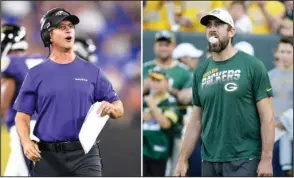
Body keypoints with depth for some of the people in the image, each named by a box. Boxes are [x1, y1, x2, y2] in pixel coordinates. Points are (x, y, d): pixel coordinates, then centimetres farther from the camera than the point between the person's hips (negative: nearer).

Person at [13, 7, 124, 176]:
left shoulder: (92, 72, 8)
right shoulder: (36, 74, 6)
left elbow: (119, 109, 10)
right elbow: (23, 115, 4)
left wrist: (111, 108, -15)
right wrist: (26, 142, -15)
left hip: (85, 155, 0)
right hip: (48, 156, 0)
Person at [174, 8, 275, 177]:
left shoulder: (252, 66, -5)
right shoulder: (201, 72, 10)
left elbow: (267, 116, -6)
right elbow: (196, 120, 15)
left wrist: (266, 159, -13)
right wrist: (183, 159, 10)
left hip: (243, 160, -5)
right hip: (209, 161, 5)